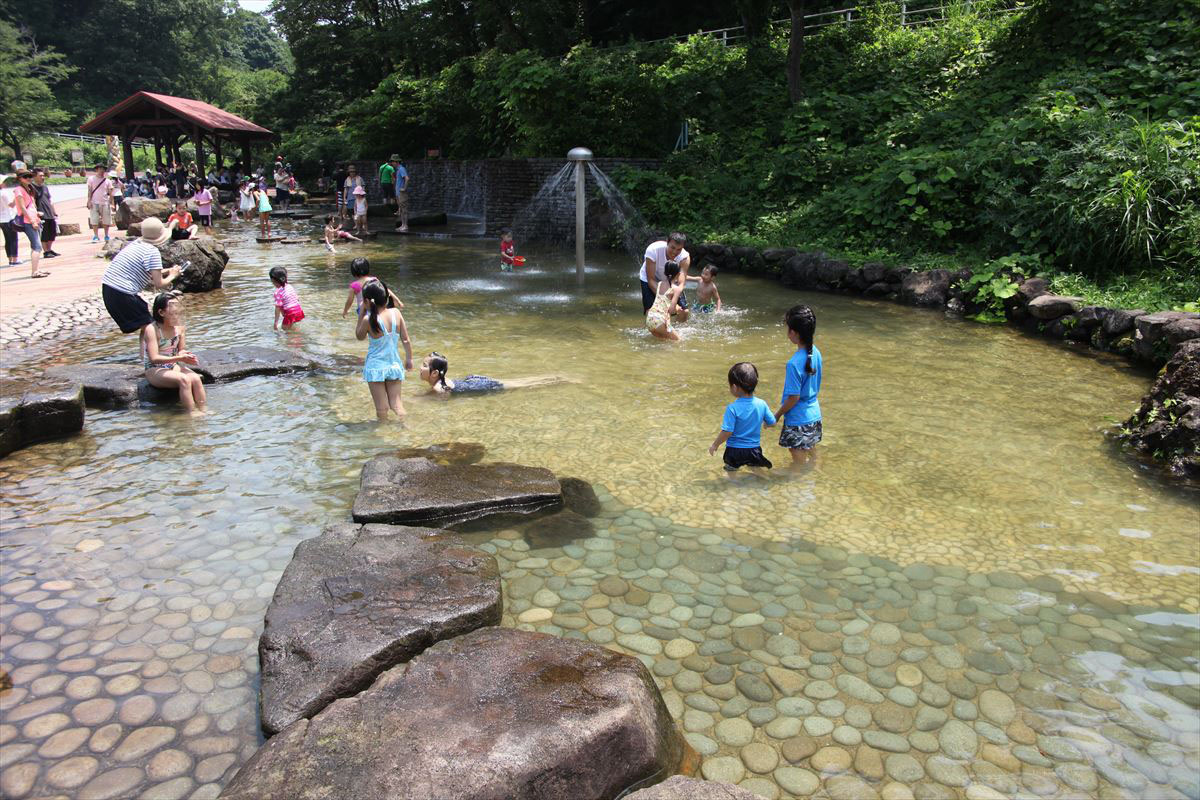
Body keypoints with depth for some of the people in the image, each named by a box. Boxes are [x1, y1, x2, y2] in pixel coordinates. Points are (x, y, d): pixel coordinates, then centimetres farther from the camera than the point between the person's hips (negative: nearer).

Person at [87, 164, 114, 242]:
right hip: (94, 203, -1)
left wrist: (111, 203, 1)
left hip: (105, 203, 1)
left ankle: (106, 236, 15)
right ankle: (96, 236, -4)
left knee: (106, 220, 3)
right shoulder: (91, 179, 6)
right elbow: (89, 191, 4)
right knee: (94, 220, -6)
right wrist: (89, 201, -5)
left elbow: (110, 193, 8)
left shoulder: (107, 180, 10)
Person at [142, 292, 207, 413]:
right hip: (154, 370, -5)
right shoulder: (151, 329, -16)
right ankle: (192, 413, -26)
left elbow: (181, 349, 10)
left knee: (196, 379, -24)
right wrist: (179, 358, -31)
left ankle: (203, 411, -19)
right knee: (184, 380, -31)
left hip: (174, 366, 5)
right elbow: (154, 358, -22)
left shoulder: (179, 327, 1)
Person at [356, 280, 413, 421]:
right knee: (396, 403, 14)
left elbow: (359, 336, 3)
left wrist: (361, 312, 1)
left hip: (375, 367, -3)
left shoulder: (369, 320, -17)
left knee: (382, 408, 6)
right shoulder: (396, 313, -7)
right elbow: (405, 340, 0)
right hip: (395, 366, 3)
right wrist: (409, 359, 13)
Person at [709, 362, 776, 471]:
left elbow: (727, 432, -18)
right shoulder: (761, 404, -7)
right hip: (755, 449, 4)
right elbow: (772, 423, 4)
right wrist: (763, 423, 26)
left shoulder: (732, 408, -20)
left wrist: (714, 445, -4)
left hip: (735, 450, -4)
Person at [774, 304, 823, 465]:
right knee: (811, 456, 24)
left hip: (798, 421, -8)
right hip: (814, 416, 8)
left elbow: (793, 397, -21)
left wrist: (777, 415, -8)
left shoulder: (794, 363, -27)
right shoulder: (815, 352, -2)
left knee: (799, 464, 7)